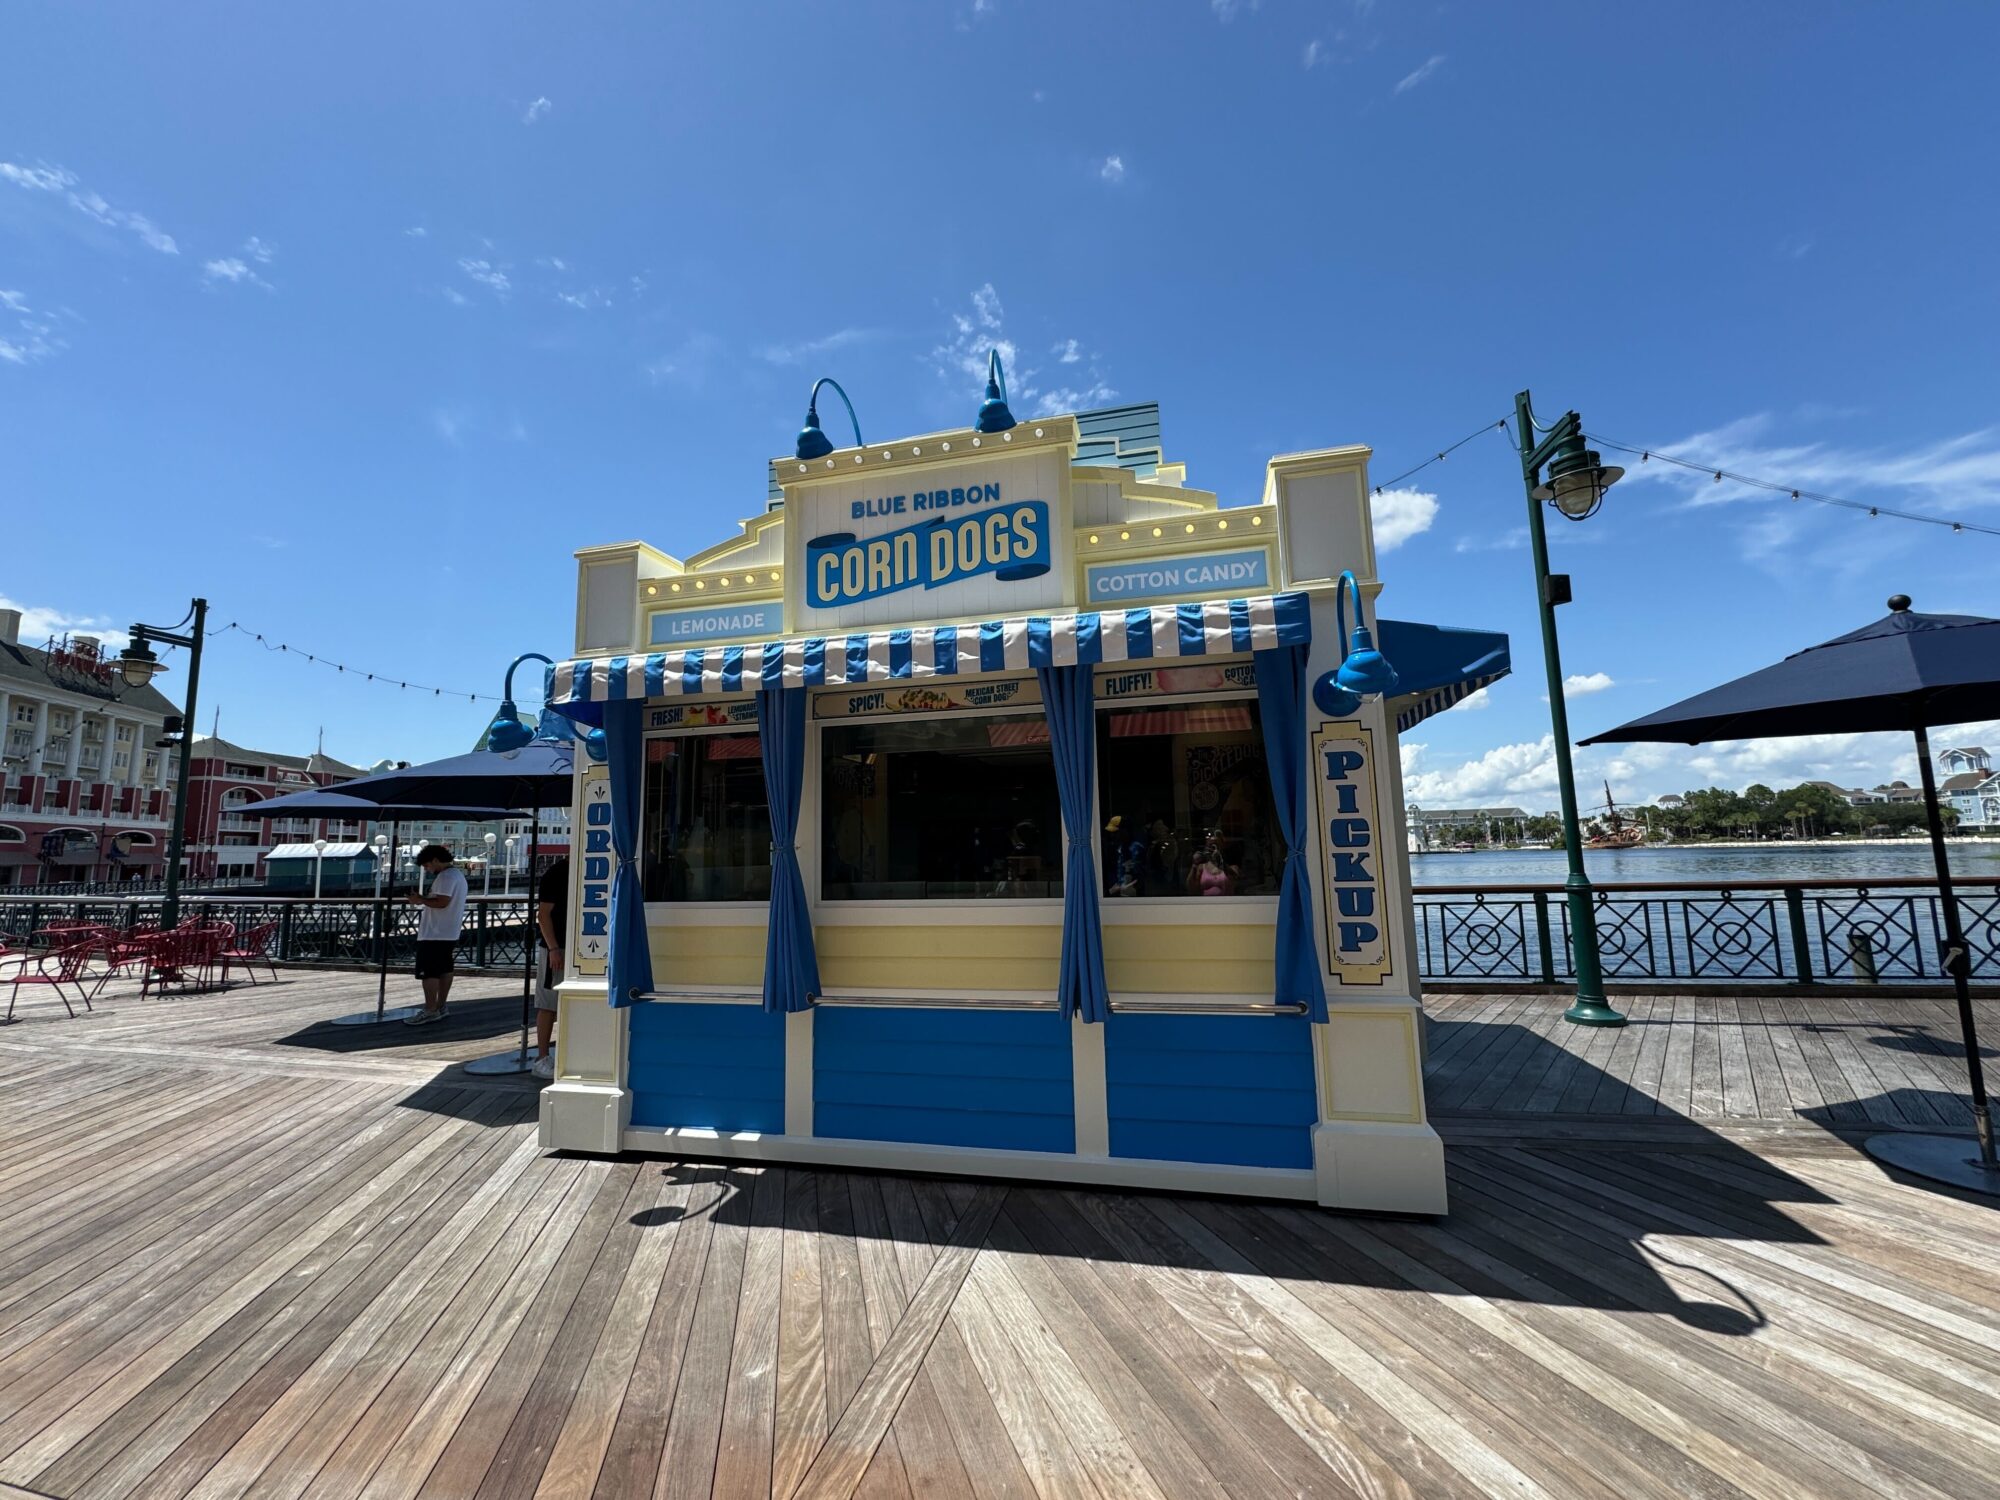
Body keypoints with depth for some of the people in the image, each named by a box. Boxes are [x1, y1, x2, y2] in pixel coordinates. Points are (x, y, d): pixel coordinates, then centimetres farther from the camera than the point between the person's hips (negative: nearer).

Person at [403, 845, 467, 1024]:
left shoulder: (446, 876, -15)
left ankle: (430, 1011, -5)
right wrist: (425, 899, 12)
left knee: (429, 972, -6)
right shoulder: (458, 874, 18)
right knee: (444, 970, 12)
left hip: (435, 934, -10)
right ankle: (440, 1007, 18)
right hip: (449, 933, 10)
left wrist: (421, 900, -11)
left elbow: (442, 902, -24)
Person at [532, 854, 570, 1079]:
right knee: (548, 1005, 0)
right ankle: (542, 1058, 8)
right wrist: (553, 948, -18)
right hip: (557, 949, -7)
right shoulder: (555, 873, -10)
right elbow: (543, 914, -12)